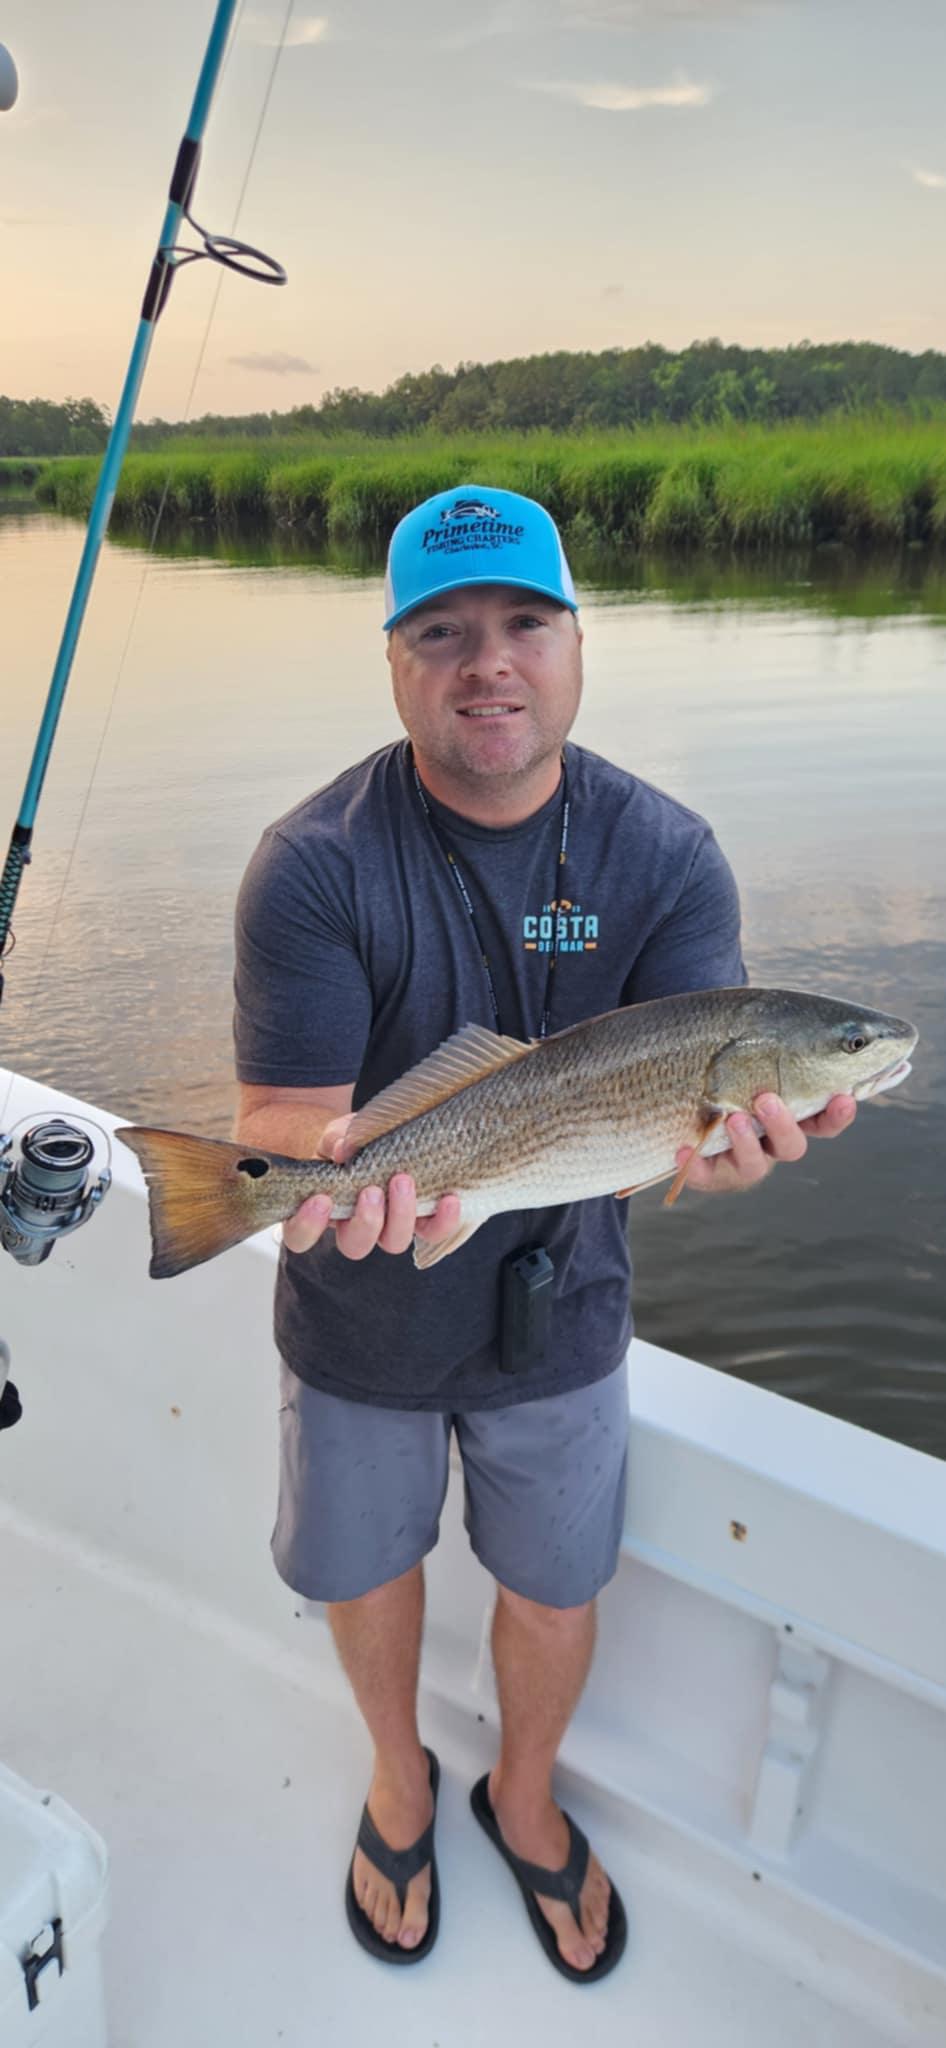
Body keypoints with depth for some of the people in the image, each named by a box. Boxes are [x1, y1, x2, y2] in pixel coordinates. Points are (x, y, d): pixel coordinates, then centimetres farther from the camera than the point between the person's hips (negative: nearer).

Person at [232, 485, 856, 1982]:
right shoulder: (315, 867, -21)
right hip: (363, 1319, -1)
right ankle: (399, 1775, 58)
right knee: (368, 1570, 23)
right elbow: (282, 1113, -21)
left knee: (554, 1591, 21)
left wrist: (725, 1141, -43)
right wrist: (340, 1169, -44)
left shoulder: (668, 857, -13)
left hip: (561, 1313, 2)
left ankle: (525, 1798, 56)